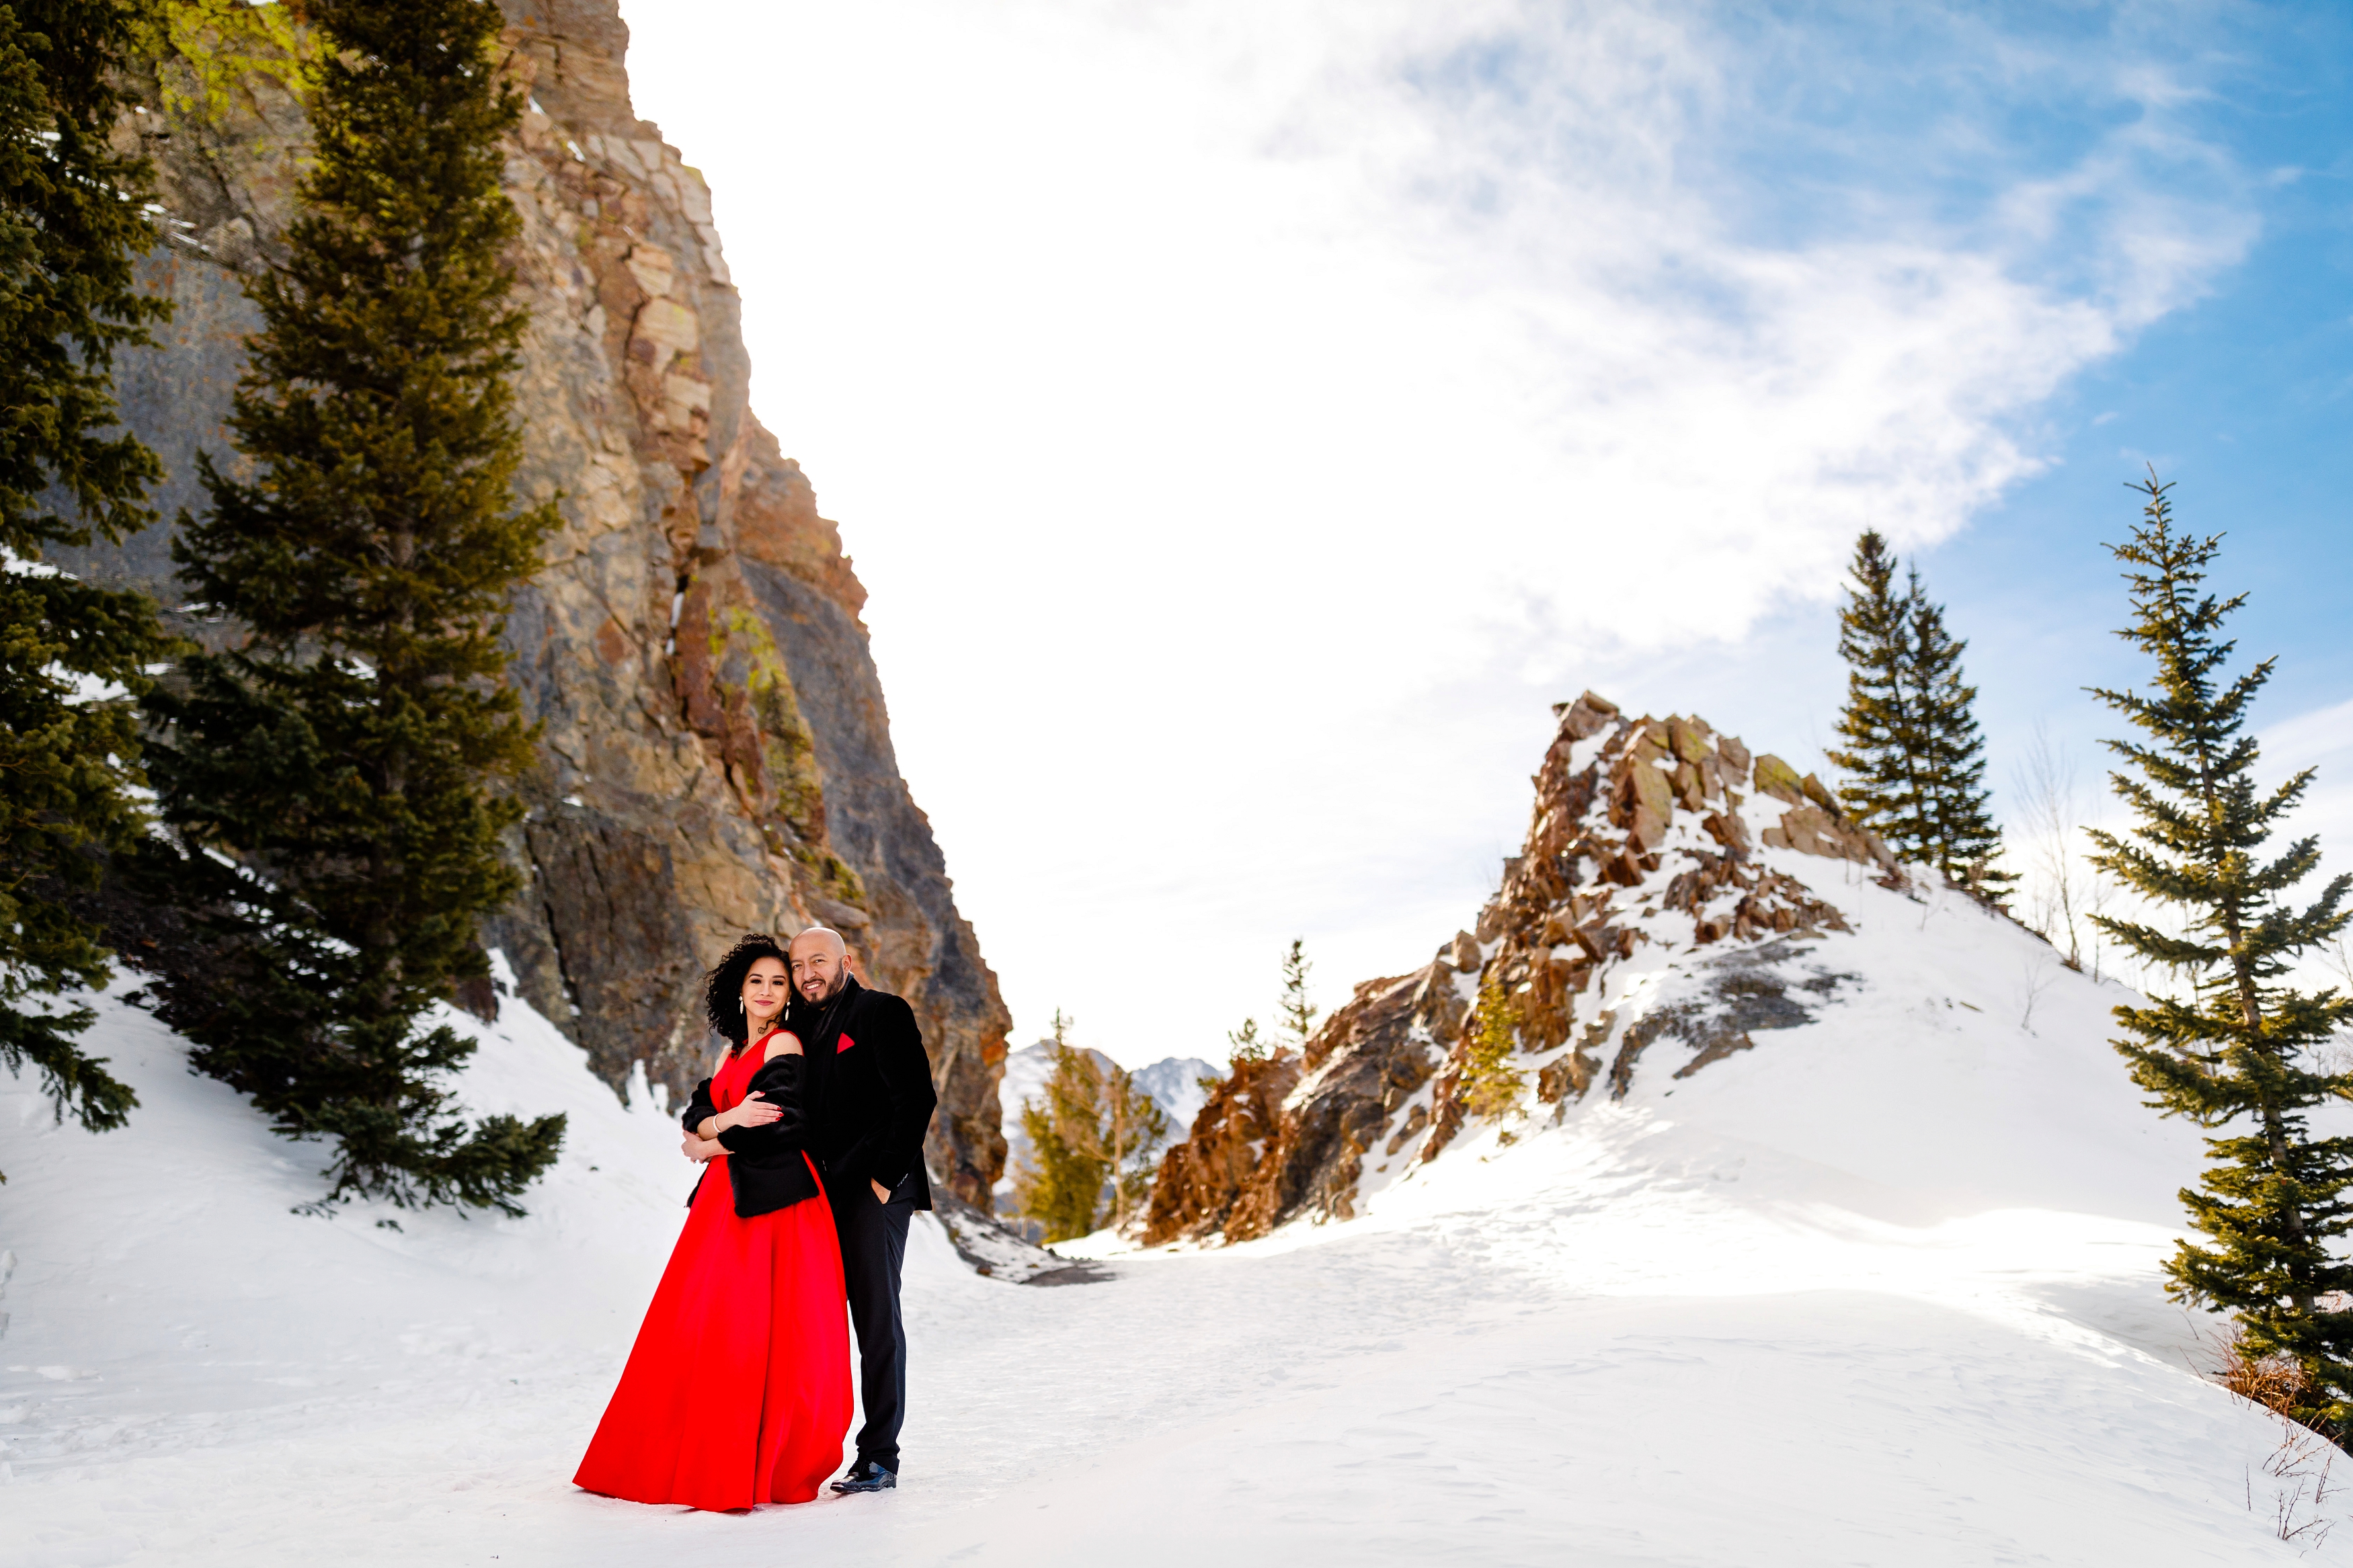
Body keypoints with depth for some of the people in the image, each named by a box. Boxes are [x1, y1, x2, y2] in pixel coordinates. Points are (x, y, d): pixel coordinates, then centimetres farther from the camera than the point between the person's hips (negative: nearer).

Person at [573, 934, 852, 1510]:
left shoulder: (785, 1045, -6)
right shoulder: (731, 1055, 19)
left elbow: (780, 1126, -15)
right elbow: (696, 1114, 9)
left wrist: (710, 1146, -1)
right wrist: (728, 1119, -14)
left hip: (775, 1202, -8)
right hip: (729, 1203, 8)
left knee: (759, 1333, -6)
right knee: (704, 1326, 6)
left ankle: (765, 1467, 3)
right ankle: (696, 1459, 15)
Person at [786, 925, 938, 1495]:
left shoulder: (883, 1013, -3)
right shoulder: (801, 1027, 17)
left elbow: (916, 1098, -10)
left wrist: (885, 1178, -13)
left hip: (874, 1191, -6)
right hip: (818, 1193, 6)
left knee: (876, 1318, -3)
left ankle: (879, 1457, 3)